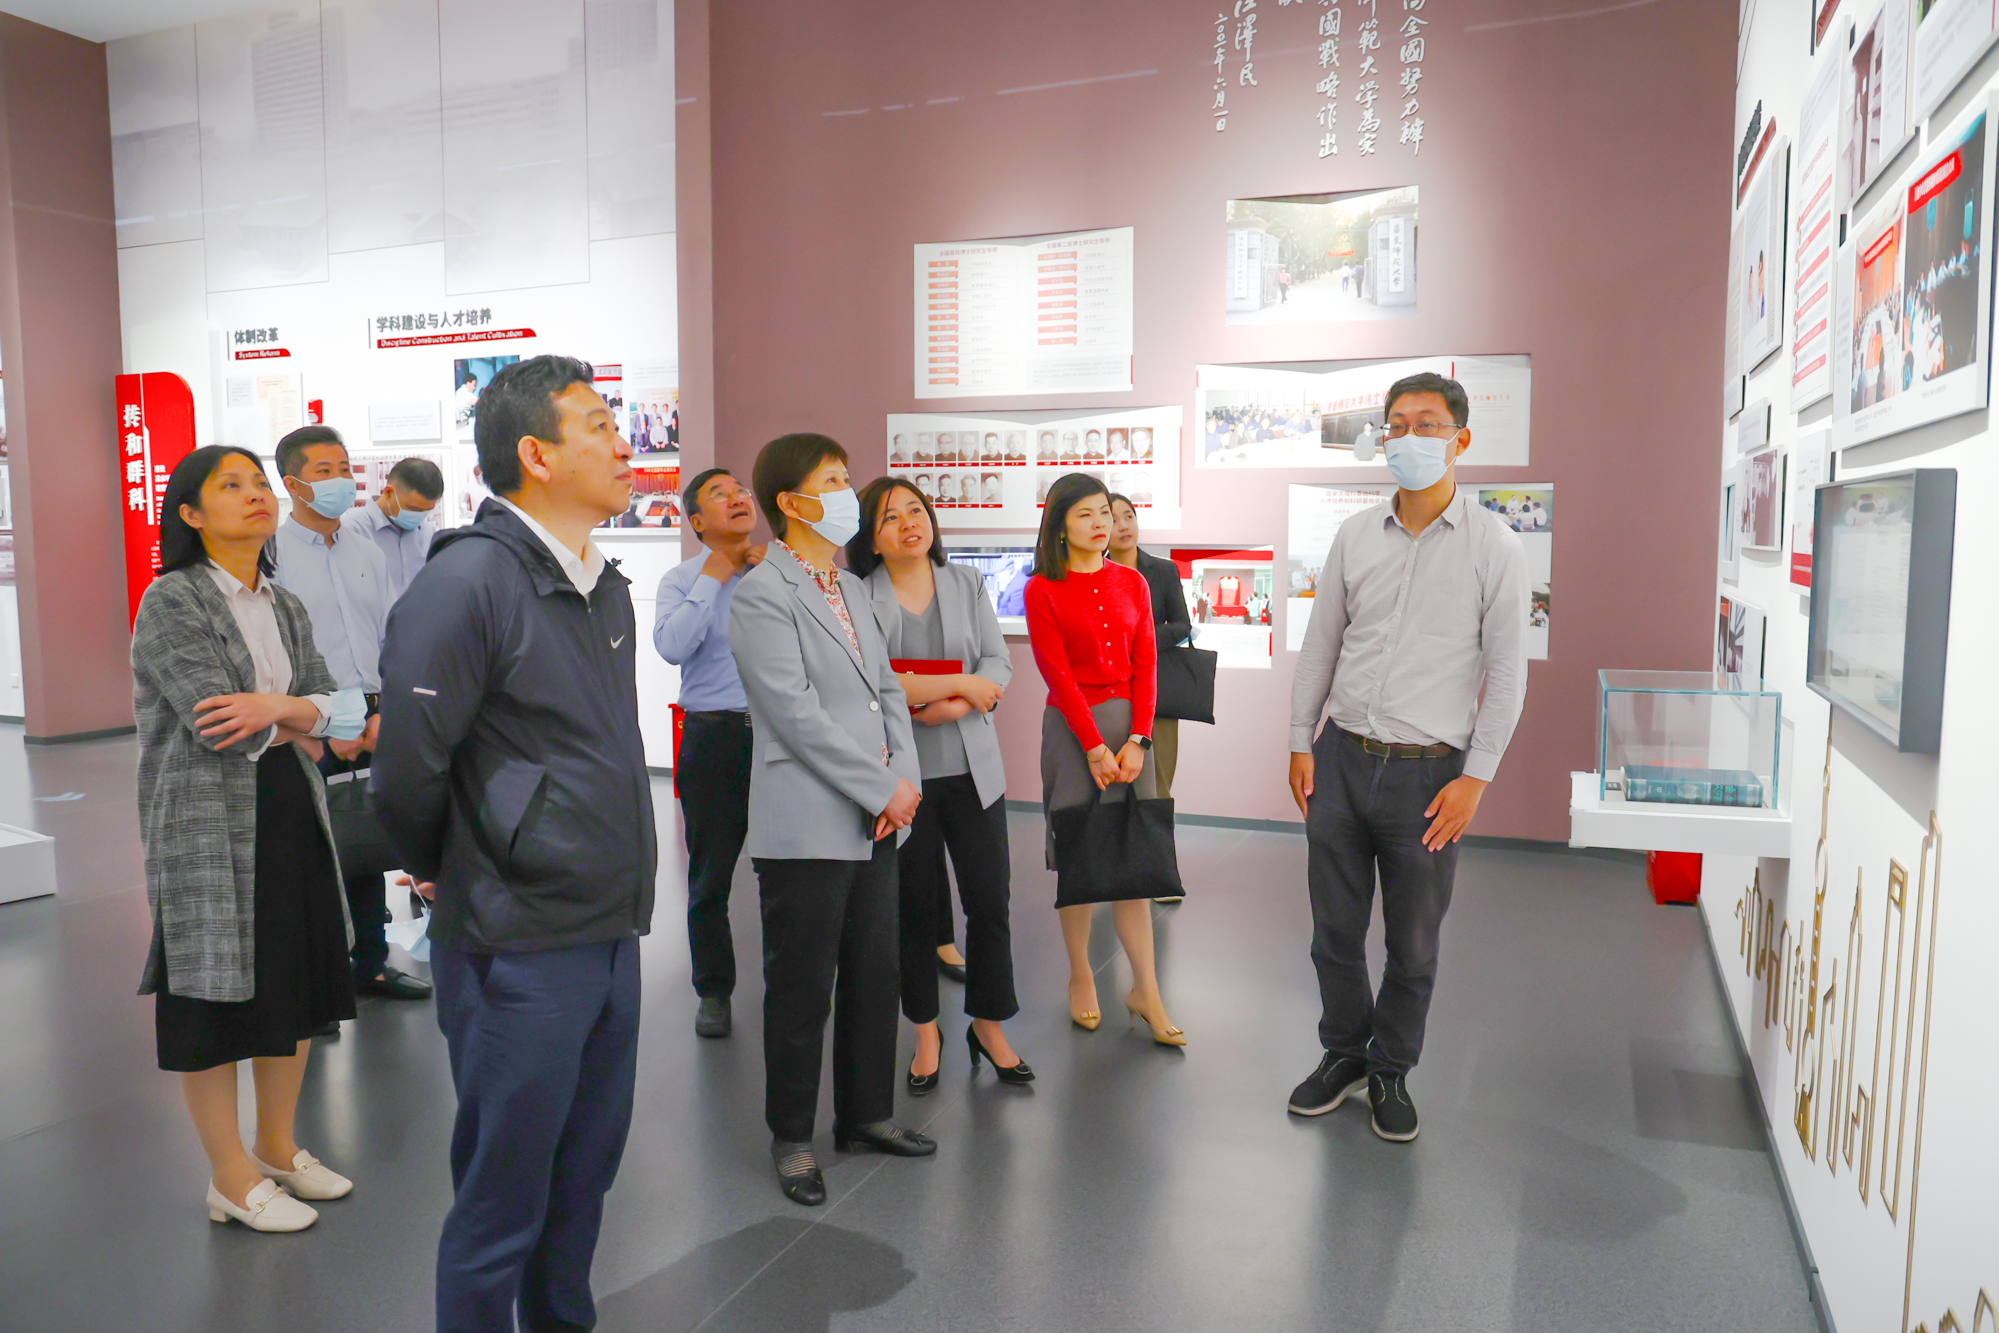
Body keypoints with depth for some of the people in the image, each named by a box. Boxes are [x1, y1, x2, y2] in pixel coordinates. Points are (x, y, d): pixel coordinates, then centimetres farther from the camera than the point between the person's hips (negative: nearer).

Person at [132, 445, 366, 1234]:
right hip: (207, 821, -7)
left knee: (297, 984, 14)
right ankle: (231, 1180, 19)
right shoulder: (171, 602, -10)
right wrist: (302, 720, -6)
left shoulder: (284, 607, 11)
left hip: (291, 808, 7)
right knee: (215, 992, 4)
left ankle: (277, 1146, 32)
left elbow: (331, 705, 3)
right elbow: (216, 724, -19)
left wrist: (279, 707, -17)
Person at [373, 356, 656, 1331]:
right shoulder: (467, 580, -18)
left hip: (612, 936, 8)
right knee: (503, 1202, 8)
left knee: (585, 1172, 21)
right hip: (519, 951, -7)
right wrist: (441, 874, 1)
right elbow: (408, 766, -15)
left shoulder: (604, 584, 9)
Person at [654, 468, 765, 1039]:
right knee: (710, 873, 8)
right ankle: (713, 991, 24)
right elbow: (673, 646, -15)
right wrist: (712, 578, -9)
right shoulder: (682, 579, 4)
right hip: (715, 735, -1)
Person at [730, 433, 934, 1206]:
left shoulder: (850, 590, 16)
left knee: (875, 975, 16)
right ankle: (791, 1138, 22)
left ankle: (865, 1114, 32)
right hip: (807, 827, -8)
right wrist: (883, 790, -15)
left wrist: (906, 776, -1)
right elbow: (796, 714, -17)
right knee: (801, 991, 5)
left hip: (876, 821, 8)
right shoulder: (761, 593, -11)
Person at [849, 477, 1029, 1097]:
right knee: (914, 906, 8)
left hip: (971, 767, 3)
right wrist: (959, 683, -14)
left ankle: (988, 1025, 24)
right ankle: (926, 1031, 26)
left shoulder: (967, 583, 9)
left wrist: (957, 705, -17)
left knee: (990, 901, 4)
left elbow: (997, 663, 3)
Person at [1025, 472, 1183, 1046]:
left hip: (1130, 724, 3)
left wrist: (1135, 741, -7)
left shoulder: (1132, 583, 10)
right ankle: (1080, 977, 20)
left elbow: (1146, 666, 5)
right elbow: (1058, 674, -7)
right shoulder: (1043, 589, -2)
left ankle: (1145, 990, 9)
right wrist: (1095, 748, -13)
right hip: (1072, 728, -3)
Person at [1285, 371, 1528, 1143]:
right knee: (1335, 929, 12)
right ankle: (1344, 1054, 33)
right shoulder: (1355, 536, 6)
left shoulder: (1495, 548, -4)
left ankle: (1391, 1071, 30)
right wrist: (1300, 742, 7)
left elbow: (1506, 673, -4)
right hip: (1341, 760, 3)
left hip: (1428, 773, -3)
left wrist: (1475, 777, -9)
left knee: (1414, 943, 9)